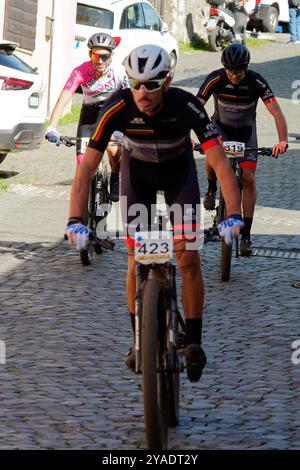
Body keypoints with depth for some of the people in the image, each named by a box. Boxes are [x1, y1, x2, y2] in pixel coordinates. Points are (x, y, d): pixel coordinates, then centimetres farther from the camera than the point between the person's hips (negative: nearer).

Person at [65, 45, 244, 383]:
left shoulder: (186, 106, -35)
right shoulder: (118, 108, -33)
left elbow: (220, 162, -35)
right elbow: (87, 167, -31)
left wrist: (234, 215, -47)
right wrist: (75, 220, -42)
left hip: (178, 170, -1)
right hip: (137, 170, 1)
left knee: (188, 257, -12)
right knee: (137, 260, -4)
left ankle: (193, 342, 0)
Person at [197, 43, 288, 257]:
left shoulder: (256, 81, -25)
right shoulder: (215, 79, -24)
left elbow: (277, 112, -29)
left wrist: (283, 141, -44)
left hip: (246, 130, 0)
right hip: (221, 126, 0)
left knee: (248, 179, -12)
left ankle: (246, 233, -4)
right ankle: (212, 189, 1)